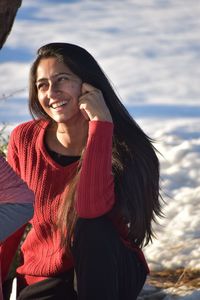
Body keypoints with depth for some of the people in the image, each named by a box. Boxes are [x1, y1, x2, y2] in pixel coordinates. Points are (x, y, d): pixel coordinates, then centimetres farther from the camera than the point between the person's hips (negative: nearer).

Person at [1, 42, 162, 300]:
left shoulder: (122, 147, -14)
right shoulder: (25, 139, -5)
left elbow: (91, 208, -34)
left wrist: (100, 123, -32)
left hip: (111, 272, -1)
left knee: (90, 223, -33)